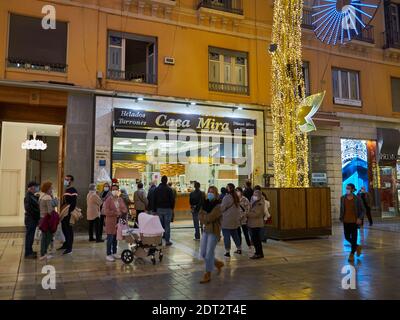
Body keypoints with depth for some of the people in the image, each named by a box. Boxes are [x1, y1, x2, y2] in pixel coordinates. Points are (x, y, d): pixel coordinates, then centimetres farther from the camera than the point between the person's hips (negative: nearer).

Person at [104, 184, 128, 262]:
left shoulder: (120, 199, 11)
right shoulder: (108, 200, -6)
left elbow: (125, 209, 11)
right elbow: (106, 212, -13)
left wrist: (121, 211, -10)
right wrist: (115, 213, -16)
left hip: (119, 222, 5)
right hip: (111, 222, -5)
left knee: (116, 238, 11)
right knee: (110, 238, -2)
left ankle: (114, 253, 24)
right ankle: (108, 255, 6)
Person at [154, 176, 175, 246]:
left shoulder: (156, 189, 4)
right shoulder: (169, 189, -8)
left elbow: (154, 200, 7)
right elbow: (172, 200, -6)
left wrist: (154, 209, 12)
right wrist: (172, 207, 8)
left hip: (159, 209, 4)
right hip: (167, 209, -3)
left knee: (160, 225, 9)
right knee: (167, 225, -1)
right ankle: (167, 241, 0)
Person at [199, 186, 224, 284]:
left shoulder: (218, 205, -12)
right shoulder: (206, 203, 9)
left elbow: (210, 217, -20)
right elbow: (200, 215, 4)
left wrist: (204, 217, -3)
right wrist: (206, 220, -13)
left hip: (214, 231, -7)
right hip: (206, 230, 7)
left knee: (209, 253, -4)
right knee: (203, 254, 10)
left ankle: (207, 275, 10)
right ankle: (218, 263, 33)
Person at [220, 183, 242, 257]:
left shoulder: (226, 197, -18)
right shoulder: (236, 197, 7)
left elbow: (222, 208, -14)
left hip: (226, 220, -8)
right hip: (235, 220, 8)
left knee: (226, 236, -1)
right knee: (235, 234, 19)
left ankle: (227, 251, 2)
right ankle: (239, 249, 28)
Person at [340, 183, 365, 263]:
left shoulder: (357, 199, -7)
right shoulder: (343, 198, 2)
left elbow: (362, 210, -1)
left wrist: (360, 218, -14)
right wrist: (341, 218, 6)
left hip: (354, 221, -3)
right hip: (346, 221, 4)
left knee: (354, 238, 1)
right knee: (347, 237, 7)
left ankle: (352, 255, 15)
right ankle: (357, 247, 34)